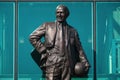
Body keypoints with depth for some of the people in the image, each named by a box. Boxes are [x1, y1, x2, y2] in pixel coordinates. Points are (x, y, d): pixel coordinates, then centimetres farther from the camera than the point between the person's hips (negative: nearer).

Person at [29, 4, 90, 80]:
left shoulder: (72, 31, 16)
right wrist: (43, 50, 1)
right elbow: (32, 37, 11)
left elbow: (79, 49, 15)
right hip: (52, 64, -2)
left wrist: (85, 63, 6)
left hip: (67, 65, 2)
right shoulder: (47, 26, 10)